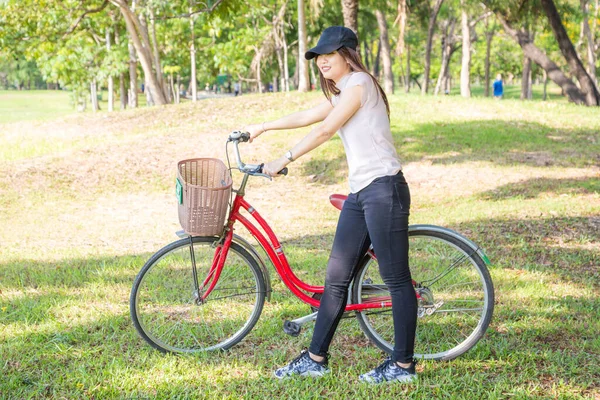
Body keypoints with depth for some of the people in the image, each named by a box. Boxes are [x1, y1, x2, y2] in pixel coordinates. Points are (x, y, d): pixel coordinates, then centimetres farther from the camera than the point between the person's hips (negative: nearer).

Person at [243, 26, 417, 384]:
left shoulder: (359, 83, -9)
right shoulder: (341, 94, 21)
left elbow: (323, 131, -12)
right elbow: (305, 117, 34)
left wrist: (283, 160, -5)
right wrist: (262, 127, 42)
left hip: (383, 190, -10)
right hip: (360, 193, 10)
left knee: (397, 279, -4)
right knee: (337, 278, 10)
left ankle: (404, 365, 3)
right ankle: (316, 359, 16)